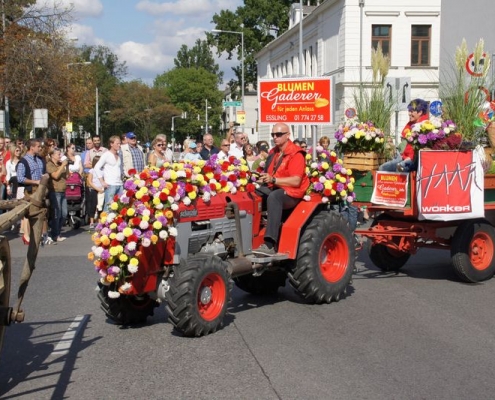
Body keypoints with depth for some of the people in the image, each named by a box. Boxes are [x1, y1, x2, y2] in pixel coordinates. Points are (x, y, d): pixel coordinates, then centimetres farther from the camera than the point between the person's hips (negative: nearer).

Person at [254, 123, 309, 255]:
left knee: (273, 197, -39)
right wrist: (262, 179, -3)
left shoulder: (295, 154, -12)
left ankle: (270, 245, -48)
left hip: (292, 193, -9)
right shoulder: (273, 152, 14)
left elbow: (296, 181, -22)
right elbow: (269, 175, 19)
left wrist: (273, 180, -29)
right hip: (275, 190, 9)